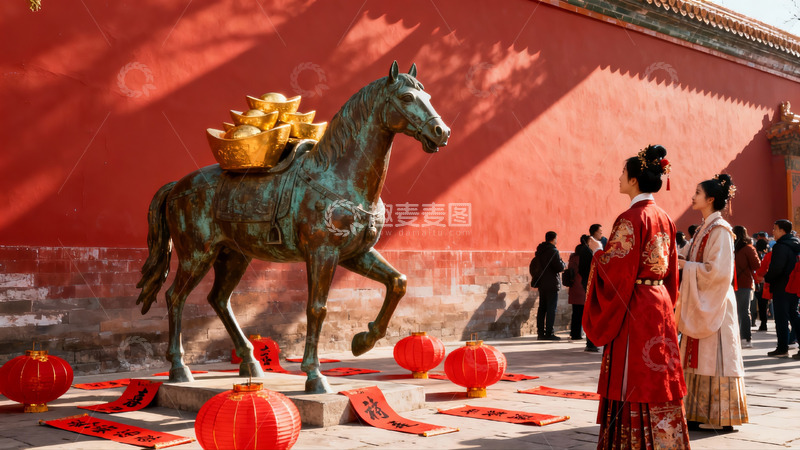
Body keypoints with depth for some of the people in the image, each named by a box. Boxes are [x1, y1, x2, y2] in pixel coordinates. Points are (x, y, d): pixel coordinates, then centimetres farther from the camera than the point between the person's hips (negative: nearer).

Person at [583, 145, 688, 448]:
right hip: (660, 301, 8)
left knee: (634, 379, -2)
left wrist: (598, 255, 0)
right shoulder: (663, 218, 11)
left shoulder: (631, 218, -15)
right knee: (659, 376, 13)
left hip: (635, 307, -8)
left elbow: (616, 268, -17)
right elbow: (670, 268, 15)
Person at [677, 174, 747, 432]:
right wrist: (683, 263, 5)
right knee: (700, 359, 9)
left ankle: (721, 418, 2)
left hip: (714, 303, -9)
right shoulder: (703, 229, 15)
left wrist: (686, 265, -13)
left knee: (714, 357, -5)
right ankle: (701, 414, 14)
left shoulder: (720, 230, -12)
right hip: (699, 302, 9)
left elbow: (718, 270, -19)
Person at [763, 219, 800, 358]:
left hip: (781, 288, -8)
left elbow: (776, 269, -23)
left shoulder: (780, 247, -17)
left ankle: (782, 349, 2)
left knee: (781, 318, -2)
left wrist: (766, 278, -6)